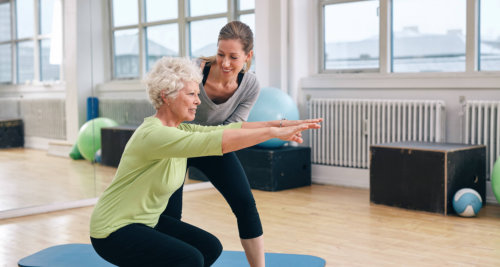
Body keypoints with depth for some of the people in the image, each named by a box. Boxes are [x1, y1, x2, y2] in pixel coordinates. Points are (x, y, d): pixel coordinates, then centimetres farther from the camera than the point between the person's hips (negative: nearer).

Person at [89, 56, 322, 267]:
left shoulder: (179, 130, 2)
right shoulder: (154, 134, -27)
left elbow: (228, 129, -3)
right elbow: (217, 141, -37)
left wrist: (281, 125, -13)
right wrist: (274, 133, -33)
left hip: (147, 221, 9)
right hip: (113, 231, -9)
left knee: (210, 248, 8)